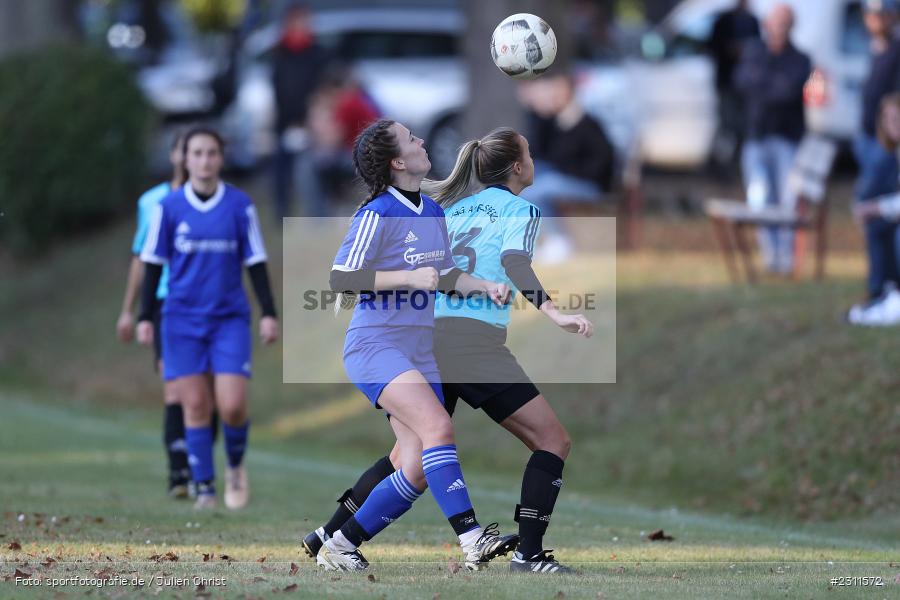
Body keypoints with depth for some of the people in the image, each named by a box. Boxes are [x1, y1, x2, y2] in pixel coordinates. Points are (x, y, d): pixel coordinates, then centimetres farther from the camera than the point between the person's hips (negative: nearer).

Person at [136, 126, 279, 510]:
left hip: (230, 318, 0)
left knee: (232, 406, -10)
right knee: (195, 406, -2)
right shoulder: (169, 207, 0)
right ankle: (204, 488, 6)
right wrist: (145, 317, 2)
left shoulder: (240, 205, 1)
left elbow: (255, 262, 5)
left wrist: (268, 313, -1)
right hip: (183, 320, 0)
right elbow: (153, 264, 6)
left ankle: (236, 465, 19)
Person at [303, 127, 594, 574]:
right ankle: (529, 554, -12)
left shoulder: (457, 208, 21)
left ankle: (330, 535, 22)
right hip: (476, 340, -7)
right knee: (552, 440, -1)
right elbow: (514, 262, -17)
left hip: (429, 338, 7)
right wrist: (554, 313, -28)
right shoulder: (521, 209, 2)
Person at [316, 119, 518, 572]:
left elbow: (445, 276, 23)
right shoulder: (377, 215, -11)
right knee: (437, 425, -28)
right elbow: (340, 278, -14)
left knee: (416, 473, -2)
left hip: (420, 354, 8)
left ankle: (339, 548, 11)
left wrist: (486, 287, 5)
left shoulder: (433, 213, 14)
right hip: (375, 347, -8)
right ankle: (472, 538, -34)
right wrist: (408, 278, -20)